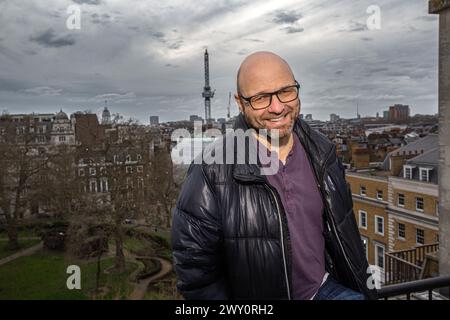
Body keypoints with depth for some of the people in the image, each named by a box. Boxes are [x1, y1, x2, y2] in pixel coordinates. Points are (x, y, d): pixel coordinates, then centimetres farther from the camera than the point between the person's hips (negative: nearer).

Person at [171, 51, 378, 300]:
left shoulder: (321, 151, -2)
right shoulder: (212, 172, -20)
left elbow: (343, 230, 8)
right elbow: (195, 267, -12)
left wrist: (366, 290, 13)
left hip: (327, 288, 2)